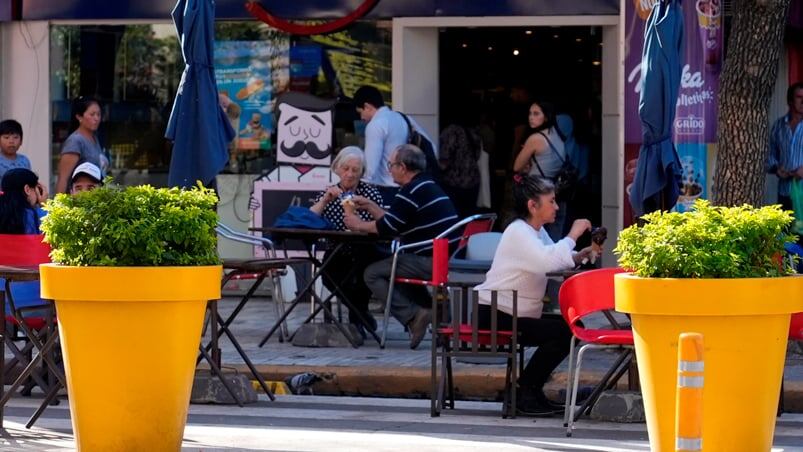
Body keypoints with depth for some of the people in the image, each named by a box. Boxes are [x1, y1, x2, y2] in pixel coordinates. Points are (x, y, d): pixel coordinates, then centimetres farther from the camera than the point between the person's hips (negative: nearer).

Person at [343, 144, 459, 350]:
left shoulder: (412, 190, -11)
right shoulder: (428, 186, 20)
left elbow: (387, 227, -12)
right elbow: (393, 223, 25)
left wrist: (359, 225, 5)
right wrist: (369, 206, 27)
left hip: (431, 262, -10)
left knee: (373, 274, -3)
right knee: (395, 266, 31)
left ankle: (413, 316, -14)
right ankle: (432, 311, 17)